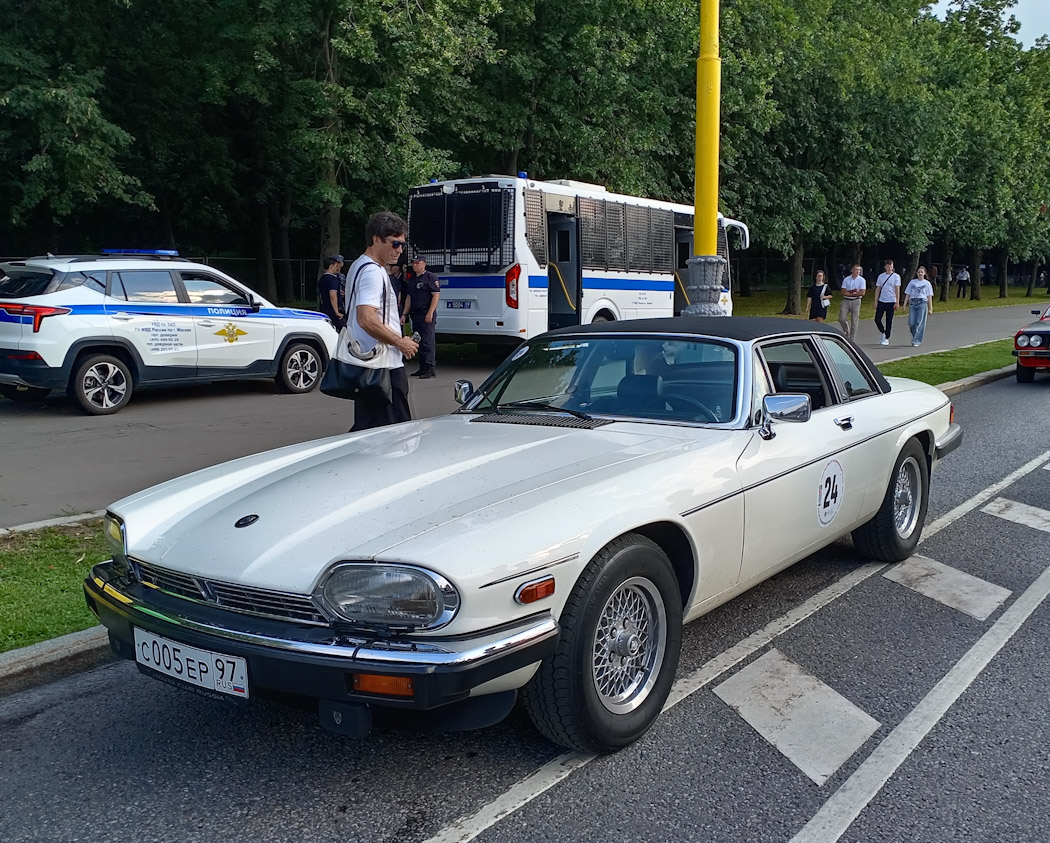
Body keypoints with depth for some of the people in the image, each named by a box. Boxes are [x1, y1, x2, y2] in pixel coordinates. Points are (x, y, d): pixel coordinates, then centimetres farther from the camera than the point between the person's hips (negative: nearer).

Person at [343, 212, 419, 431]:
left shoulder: (358, 266, 18)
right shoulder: (373, 272, -16)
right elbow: (367, 320, -27)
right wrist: (400, 342, -16)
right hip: (384, 365, -11)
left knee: (366, 428, 14)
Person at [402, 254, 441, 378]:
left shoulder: (431, 277, -5)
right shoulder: (412, 279, 19)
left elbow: (436, 295, -12)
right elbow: (409, 297, 22)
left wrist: (430, 313, -20)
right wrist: (404, 314, 15)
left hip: (427, 316, -8)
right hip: (415, 315, 8)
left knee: (428, 342, -11)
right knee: (419, 343, 10)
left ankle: (430, 368, -11)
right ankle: (423, 368, 17)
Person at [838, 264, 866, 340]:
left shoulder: (862, 280, 0)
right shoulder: (846, 279, 7)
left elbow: (862, 293, -10)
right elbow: (843, 292, 1)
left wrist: (849, 294, -8)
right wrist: (852, 291, -14)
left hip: (855, 301, -2)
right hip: (846, 301, 2)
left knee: (854, 321, -2)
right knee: (841, 319, -7)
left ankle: (852, 339, 5)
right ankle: (846, 330, 22)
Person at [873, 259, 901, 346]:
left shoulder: (896, 276, -1)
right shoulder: (881, 276, 9)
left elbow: (897, 290, -4)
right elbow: (878, 289, 11)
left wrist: (897, 302, -8)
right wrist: (876, 301, 7)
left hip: (891, 302, -3)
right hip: (881, 301, 3)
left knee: (889, 321, 2)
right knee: (877, 319, 0)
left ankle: (886, 339, 10)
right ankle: (883, 333, 23)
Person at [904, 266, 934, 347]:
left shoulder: (927, 283, 8)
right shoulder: (912, 282, 12)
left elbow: (929, 297, 8)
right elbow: (907, 294, 13)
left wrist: (930, 308, 4)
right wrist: (904, 305, 5)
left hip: (922, 303, -2)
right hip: (913, 303, 2)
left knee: (919, 323, -7)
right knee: (911, 323, -5)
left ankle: (916, 341, -4)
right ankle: (916, 337, 19)